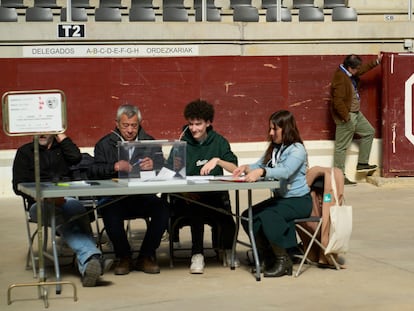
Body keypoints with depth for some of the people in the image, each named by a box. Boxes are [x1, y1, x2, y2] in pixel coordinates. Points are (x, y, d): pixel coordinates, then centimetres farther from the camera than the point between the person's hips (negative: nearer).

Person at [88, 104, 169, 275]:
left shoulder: (149, 142, 15)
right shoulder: (105, 144, 11)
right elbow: (93, 171, -4)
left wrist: (154, 164, -20)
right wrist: (116, 166, -21)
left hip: (143, 197, 1)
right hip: (114, 196, -1)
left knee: (162, 208, -28)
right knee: (109, 211, -35)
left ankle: (146, 256, -9)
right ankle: (124, 257, -11)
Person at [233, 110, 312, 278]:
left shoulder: (297, 149, -13)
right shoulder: (273, 148, 12)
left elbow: (286, 171, -31)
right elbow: (259, 165, 13)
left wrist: (261, 172, -45)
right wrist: (246, 168, -11)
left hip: (298, 200, -8)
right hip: (279, 198, 8)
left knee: (267, 216, -31)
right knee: (248, 216, -13)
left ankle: (283, 261, -16)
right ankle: (268, 257, -1)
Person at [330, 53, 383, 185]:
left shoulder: (349, 73, 3)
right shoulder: (341, 79, -27)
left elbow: (363, 69, 25)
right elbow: (338, 102, -30)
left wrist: (376, 62, 19)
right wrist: (346, 117, -23)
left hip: (356, 114, 11)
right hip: (346, 117, -11)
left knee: (369, 132, 19)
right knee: (342, 147, -4)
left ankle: (362, 164, 22)